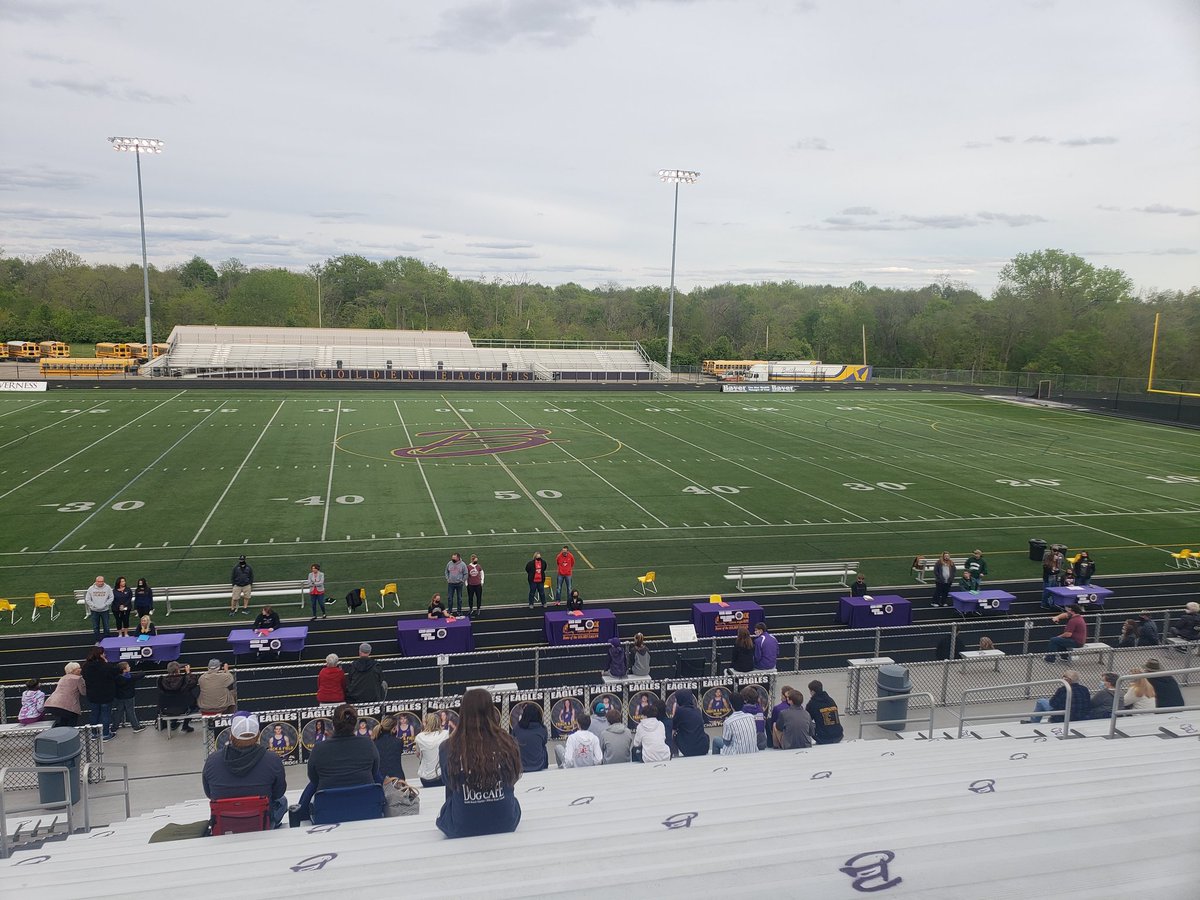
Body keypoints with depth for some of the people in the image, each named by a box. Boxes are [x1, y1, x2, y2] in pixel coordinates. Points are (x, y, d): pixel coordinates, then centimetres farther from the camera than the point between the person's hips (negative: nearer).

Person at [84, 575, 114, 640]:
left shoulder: (108, 588, -4)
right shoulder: (91, 588, -4)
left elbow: (111, 598, -1)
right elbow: (87, 599, 0)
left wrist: (105, 605, -13)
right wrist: (94, 606, -12)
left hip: (105, 610, -1)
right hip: (94, 611, 1)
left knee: (106, 627, 3)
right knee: (95, 627, 7)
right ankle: (97, 641, 18)